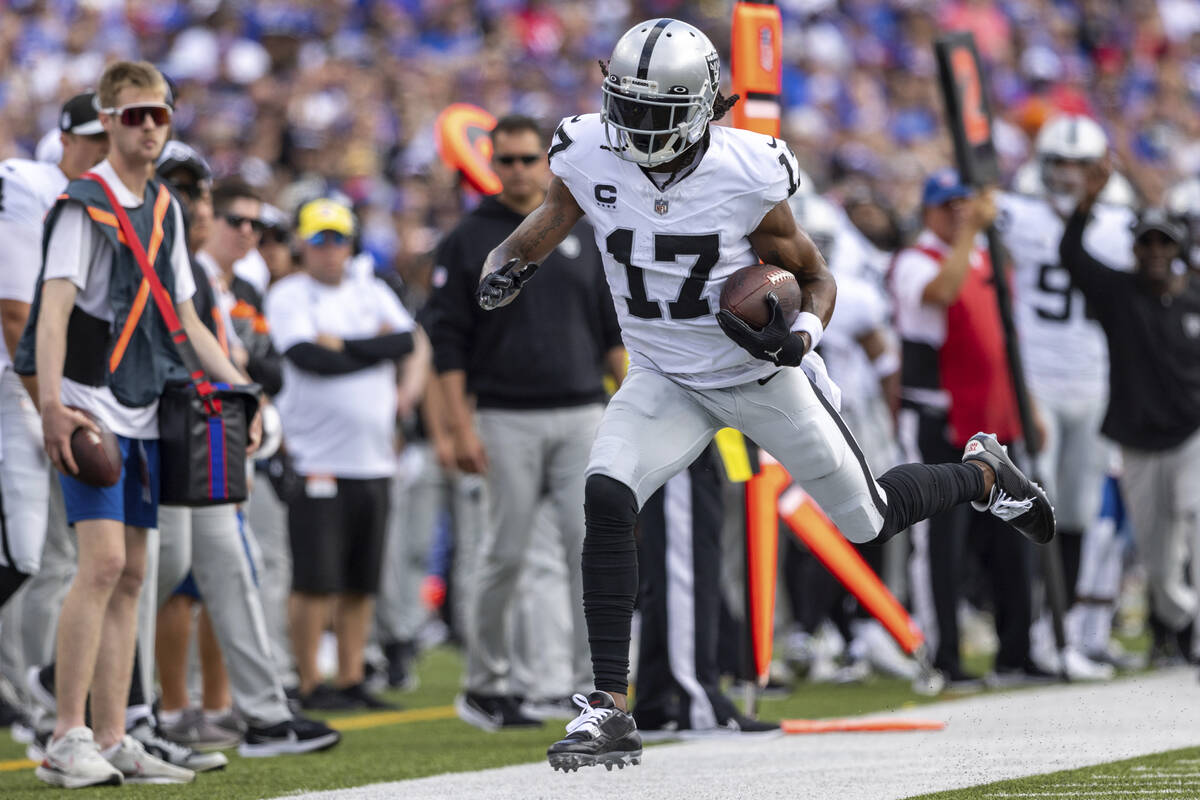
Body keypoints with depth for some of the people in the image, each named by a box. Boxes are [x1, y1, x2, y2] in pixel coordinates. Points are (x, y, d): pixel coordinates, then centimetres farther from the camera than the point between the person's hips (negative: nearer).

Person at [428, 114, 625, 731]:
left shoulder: (580, 236, 13)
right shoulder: (468, 240, 3)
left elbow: (611, 331, 17)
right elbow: (448, 342, 0)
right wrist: (461, 426, -9)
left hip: (582, 414, 3)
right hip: (507, 419, -3)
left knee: (591, 542, -7)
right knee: (506, 552, -1)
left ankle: (591, 681, -4)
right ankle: (487, 685, 11)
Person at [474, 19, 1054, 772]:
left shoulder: (747, 177, -25)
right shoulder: (591, 157, -17)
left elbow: (817, 279, -11)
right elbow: (556, 211, 5)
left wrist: (798, 336, -32)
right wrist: (506, 266, -16)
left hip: (764, 375, -2)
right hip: (667, 383, 2)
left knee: (870, 519, 12)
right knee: (607, 500, -23)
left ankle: (981, 472, 46)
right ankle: (611, 710, -18)